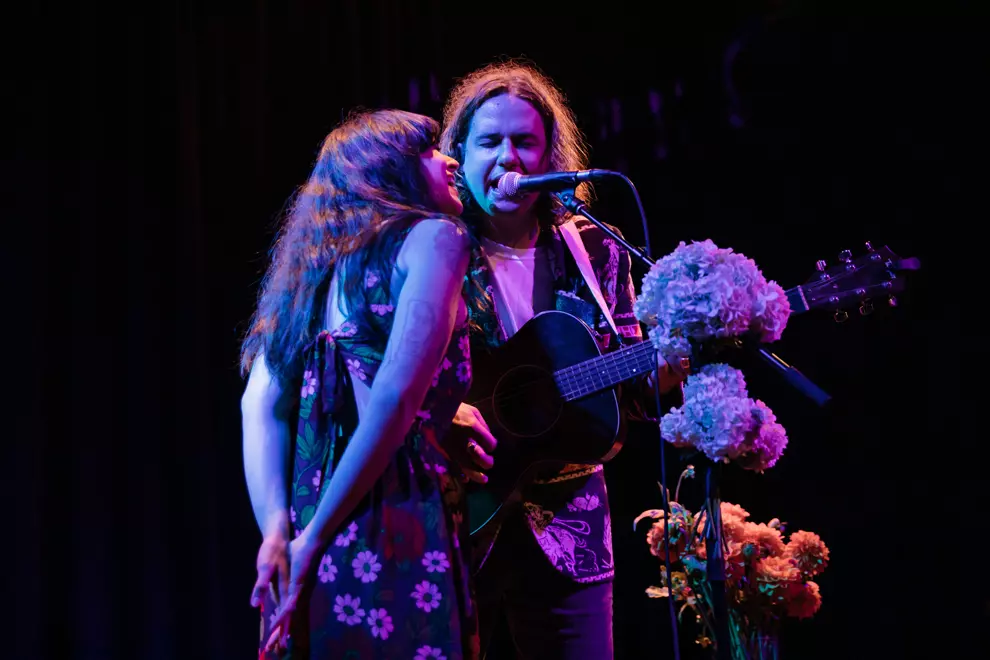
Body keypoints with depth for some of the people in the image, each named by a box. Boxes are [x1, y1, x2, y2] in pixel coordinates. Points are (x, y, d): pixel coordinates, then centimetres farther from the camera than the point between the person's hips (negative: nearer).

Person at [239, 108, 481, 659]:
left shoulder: (316, 263, 18)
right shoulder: (433, 237, -2)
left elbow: (261, 405, 7)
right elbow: (397, 395, -15)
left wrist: (278, 529, -1)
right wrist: (317, 536, -11)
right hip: (397, 536, -7)